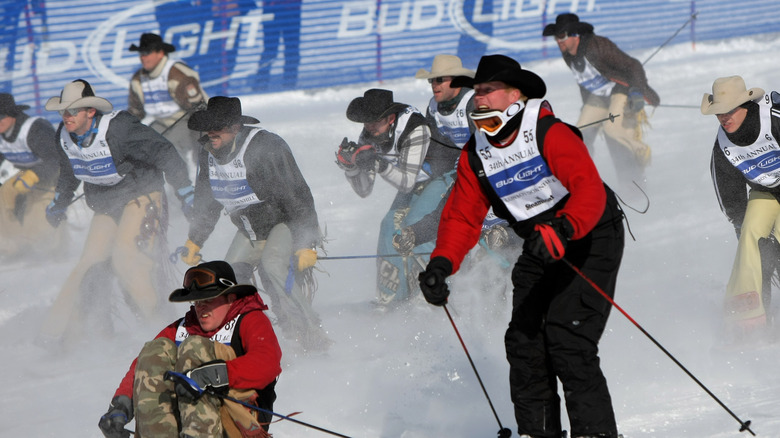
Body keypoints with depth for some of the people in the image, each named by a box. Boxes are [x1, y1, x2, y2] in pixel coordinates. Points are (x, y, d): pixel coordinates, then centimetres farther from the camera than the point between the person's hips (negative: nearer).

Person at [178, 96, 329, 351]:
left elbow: (296, 196, -25)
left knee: (274, 266, -30)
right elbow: (206, 202, 14)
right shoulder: (209, 153, -4)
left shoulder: (265, 148, -27)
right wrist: (194, 241, 15)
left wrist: (306, 244, -27)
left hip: (285, 222, -8)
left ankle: (311, 337, -28)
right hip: (249, 231, 8)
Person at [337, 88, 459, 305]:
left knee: (413, 226, -24)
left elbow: (407, 182, -37)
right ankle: (391, 298, -4)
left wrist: (379, 164, -48)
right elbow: (364, 190, -11)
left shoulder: (415, 129, -34)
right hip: (416, 185, 7)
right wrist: (350, 165, -29)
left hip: (444, 177, -7)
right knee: (391, 225, -11)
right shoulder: (368, 139, -14)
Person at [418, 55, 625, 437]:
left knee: (566, 339, -18)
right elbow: (462, 216, 0)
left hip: (590, 238, -7)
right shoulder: (476, 154, 1)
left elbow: (590, 191, -32)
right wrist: (441, 265, -17)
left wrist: (562, 230, -49)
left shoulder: (551, 134, -21)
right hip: (539, 248, 7)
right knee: (524, 339, -2)